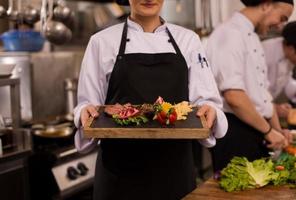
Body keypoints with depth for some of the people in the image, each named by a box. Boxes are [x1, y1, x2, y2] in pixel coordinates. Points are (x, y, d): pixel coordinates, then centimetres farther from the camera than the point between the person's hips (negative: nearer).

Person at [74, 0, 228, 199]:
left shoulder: (188, 39, 6)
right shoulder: (102, 41, 0)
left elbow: (207, 100, 6)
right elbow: (88, 104, 4)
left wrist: (208, 110, -15)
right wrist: (87, 113, -18)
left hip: (175, 162, 2)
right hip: (121, 164, -2)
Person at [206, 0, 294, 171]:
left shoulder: (253, 38, 15)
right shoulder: (230, 34, -15)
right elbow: (234, 96, -24)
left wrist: (278, 131, 13)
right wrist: (269, 130, -14)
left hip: (256, 132, 10)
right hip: (235, 134, -10)